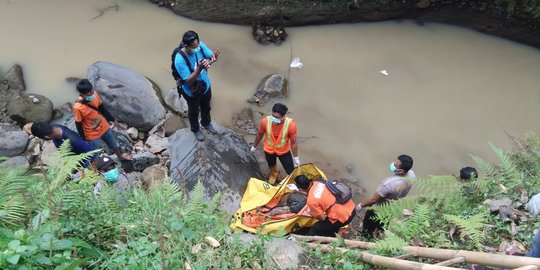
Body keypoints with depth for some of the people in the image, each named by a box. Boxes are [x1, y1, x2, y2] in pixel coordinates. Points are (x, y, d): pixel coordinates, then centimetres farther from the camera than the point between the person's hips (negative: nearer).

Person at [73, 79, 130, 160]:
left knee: (113, 143, 30)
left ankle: (120, 156, 59)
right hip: (93, 135, -6)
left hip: (104, 127, 6)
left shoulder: (95, 94, -18)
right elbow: (78, 125, -19)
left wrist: (113, 120, 9)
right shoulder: (78, 107, -33)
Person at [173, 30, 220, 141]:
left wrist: (213, 57, -35)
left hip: (206, 85, 5)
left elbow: (211, 56, -9)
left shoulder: (200, 46, -23)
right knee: (194, 111, 24)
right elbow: (189, 81, -34)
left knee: (206, 107, 32)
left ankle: (206, 123, 62)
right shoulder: (180, 59, -37)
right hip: (192, 92, -5)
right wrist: (200, 68, -49)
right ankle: (195, 129, 54)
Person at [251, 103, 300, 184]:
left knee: (291, 172, 11)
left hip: (284, 151, -1)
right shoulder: (265, 121, -30)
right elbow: (260, 135, -8)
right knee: (272, 166, 31)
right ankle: (274, 174, 68)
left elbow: (293, 142, -18)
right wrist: (254, 146, 7)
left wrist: (296, 157, -8)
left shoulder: (290, 124, -34)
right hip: (269, 150, 1)